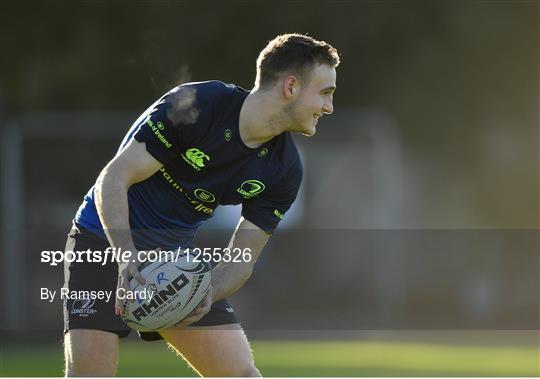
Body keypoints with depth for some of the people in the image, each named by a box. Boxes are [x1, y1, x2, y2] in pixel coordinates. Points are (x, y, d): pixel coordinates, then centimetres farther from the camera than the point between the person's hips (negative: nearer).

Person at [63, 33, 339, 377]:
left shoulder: (284, 170, -7)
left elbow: (242, 259, -5)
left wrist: (208, 295, -27)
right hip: (106, 241, -5)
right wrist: (127, 259, -35)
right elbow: (113, 179, -22)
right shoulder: (193, 106, -23)